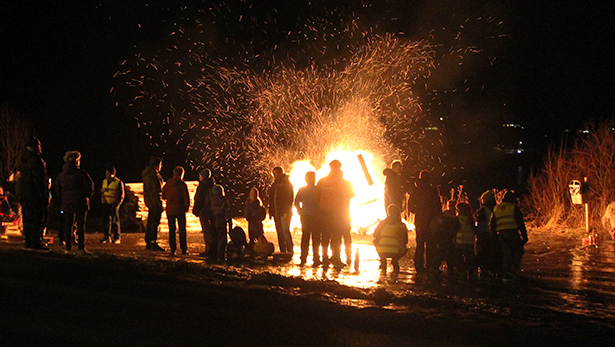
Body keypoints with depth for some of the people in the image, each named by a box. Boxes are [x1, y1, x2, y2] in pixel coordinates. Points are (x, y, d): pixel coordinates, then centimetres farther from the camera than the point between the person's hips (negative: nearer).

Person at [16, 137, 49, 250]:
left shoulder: (23, 161, 12)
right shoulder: (37, 161, -15)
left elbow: (20, 179, 16)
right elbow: (40, 181, -19)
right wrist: (45, 197, -16)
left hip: (24, 196, 9)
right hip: (35, 196, -8)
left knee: (28, 219, 12)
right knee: (38, 219, -4)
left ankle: (28, 241, 15)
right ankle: (36, 242, -6)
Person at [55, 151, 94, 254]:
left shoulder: (61, 174, 8)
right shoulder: (81, 173, -7)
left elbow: (57, 190, 13)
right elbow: (90, 187, -7)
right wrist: (86, 196, 9)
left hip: (66, 203, 4)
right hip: (80, 203, -4)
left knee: (68, 225, 9)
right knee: (81, 224, -3)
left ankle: (68, 247, 9)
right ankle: (81, 247, -9)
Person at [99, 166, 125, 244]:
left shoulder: (119, 182, -6)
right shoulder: (104, 181, 11)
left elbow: (121, 196, -6)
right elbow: (101, 191, 22)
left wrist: (116, 204, -14)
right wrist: (102, 200, 3)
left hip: (114, 205, -5)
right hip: (106, 204, 5)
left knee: (115, 221, -2)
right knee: (107, 220, 6)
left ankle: (117, 238, 2)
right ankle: (107, 237, 12)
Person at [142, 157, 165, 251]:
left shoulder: (146, 173, 16)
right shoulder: (154, 174, -15)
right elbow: (156, 190, -19)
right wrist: (160, 204, -19)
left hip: (149, 201, 10)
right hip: (155, 202, -10)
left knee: (150, 222, 14)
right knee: (155, 222, -9)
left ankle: (148, 243, 18)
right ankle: (153, 243, -10)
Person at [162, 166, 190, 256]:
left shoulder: (167, 184, 2)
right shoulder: (182, 184, -10)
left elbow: (164, 196, 10)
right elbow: (187, 198, -9)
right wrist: (186, 207, 6)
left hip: (169, 209, 3)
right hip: (180, 210, -3)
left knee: (172, 230, 8)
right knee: (182, 229, 5)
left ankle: (173, 249, 5)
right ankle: (184, 249, 5)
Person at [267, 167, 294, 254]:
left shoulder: (287, 183, -2)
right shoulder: (274, 185, 17)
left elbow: (290, 198, -8)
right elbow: (271, 199, 19)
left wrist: (287, 211, -15)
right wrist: (270, 211, 10)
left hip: (284, 212, -7)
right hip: (276, 213, 7)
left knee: (285, 231, -12)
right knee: (280, 232, 6)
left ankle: (290, 251, -8)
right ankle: (283, 252, 9)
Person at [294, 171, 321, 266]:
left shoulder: (302, 190, 3)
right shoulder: (318, 190, -8)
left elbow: (296, 202, 2)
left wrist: (300, 212, 9)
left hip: (305, 216, 4)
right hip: (316, 217, -4)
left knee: (305, 237, 9)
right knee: (316, 239, 1)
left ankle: (303, 259, 9)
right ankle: (316, 259, 0)